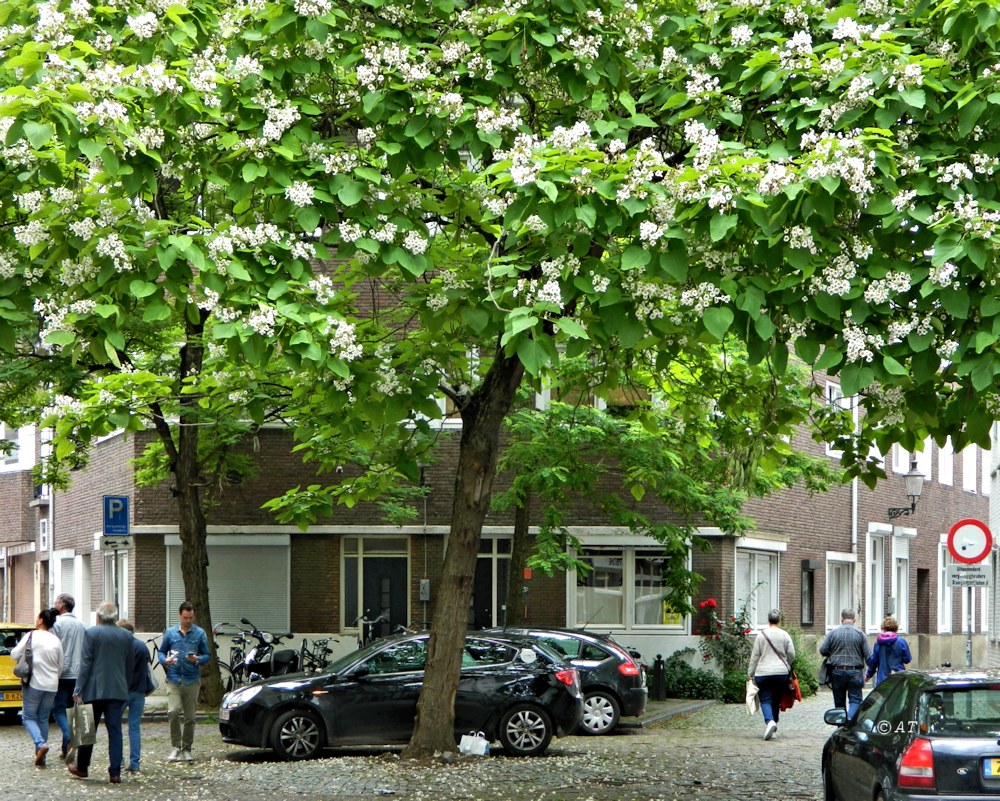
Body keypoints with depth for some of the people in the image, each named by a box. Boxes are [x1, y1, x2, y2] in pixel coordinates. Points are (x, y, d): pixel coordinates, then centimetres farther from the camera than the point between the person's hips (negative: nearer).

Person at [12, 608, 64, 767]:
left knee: (28, 717, 7)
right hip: (51, 685, 4)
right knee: (43, 719, 14)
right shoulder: (56, 641, 5)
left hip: (34, 683, -4)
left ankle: (41, 744, -19)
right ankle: (41, 757, 11)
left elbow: (14, 655, -5)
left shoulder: (31, 636, -8)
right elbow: (60, 666, 10)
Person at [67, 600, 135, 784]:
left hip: (94, 690, -3)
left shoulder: (92, 633, -7)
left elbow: (85, 664, -10)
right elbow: (129, 666, 11)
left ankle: (82, 767, 20)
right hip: (118, 690, 3)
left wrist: (78, 690, -9)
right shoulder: (126, 636, 6)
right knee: (115, 730, 1)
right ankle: (115, 772, -4)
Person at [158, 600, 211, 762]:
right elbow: (161, 652, 14)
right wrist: (165, 660, -9)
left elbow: (206, 655, 8)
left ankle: (186, 749, 15)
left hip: (192, 680, 0)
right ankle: (176, 747, -7)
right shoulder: (170, 633, 7)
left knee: (189, 717, 3)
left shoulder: (199, 633, 6)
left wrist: (197, 659, -14)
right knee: (173, 712, -18)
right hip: (174, 679, 0)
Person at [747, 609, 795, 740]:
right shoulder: (784, 635, 0)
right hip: (781, 673, 2)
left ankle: (769, 721, -25)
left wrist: (751, 673, 8)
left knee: (765, 700, -1)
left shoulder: (761, 635, -3)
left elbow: (755, 655, -1)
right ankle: (773, 724, 15)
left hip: (763, 673, -2)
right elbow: (791, 655, 3)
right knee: (776, 700, 12)